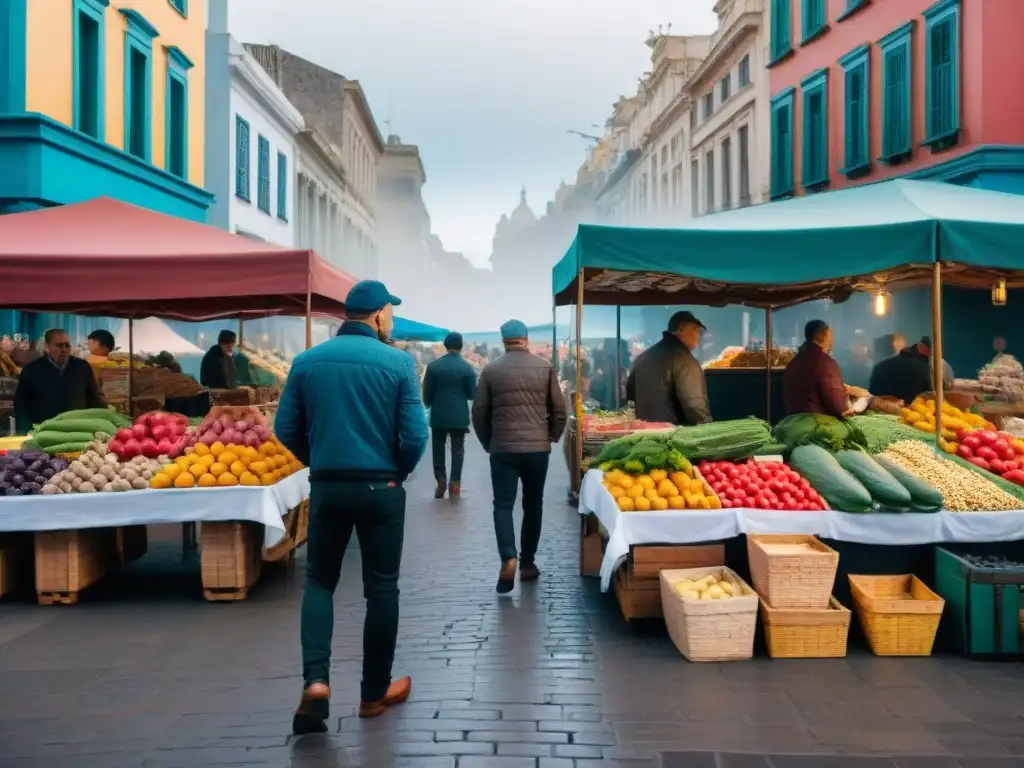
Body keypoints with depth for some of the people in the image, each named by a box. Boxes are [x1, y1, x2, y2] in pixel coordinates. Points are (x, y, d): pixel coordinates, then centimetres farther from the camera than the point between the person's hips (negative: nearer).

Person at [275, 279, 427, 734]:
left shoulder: (307, 361, 0)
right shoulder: (398, 363, -9)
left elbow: (286, 429, 1)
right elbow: (415, 435, -11)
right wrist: (397, 473, 7)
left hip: (326, 488, 2)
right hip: (381, 489, -2)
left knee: (319, 581, 16)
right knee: (381, 588, 11)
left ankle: (315, 680, -1)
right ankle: (374, 693, 21)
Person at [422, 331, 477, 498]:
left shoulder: (433, 366, -5)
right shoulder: (467, 368, -6)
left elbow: (427, 392, -1)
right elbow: (472, 394, -2)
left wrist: (429, 405, 19)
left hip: (438, 415, 1)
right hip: (459, 415, 0)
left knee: (438, 448, 11)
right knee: (457, 449, 5)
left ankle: (441, 481, 8)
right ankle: (455, 483, 1)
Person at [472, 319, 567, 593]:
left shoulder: (491, 370, 0)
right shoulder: (545, 367, 1)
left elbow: (479, 412, 3)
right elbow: (559, 409, 3)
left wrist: (488, 443, 16)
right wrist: (552, 437, 19)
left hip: (502, 449, -1)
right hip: (538, 448, 1)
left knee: (503, 505, 3)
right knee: (533, 505, 14)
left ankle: (508, 559, -17)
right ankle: (527, 563, 19)